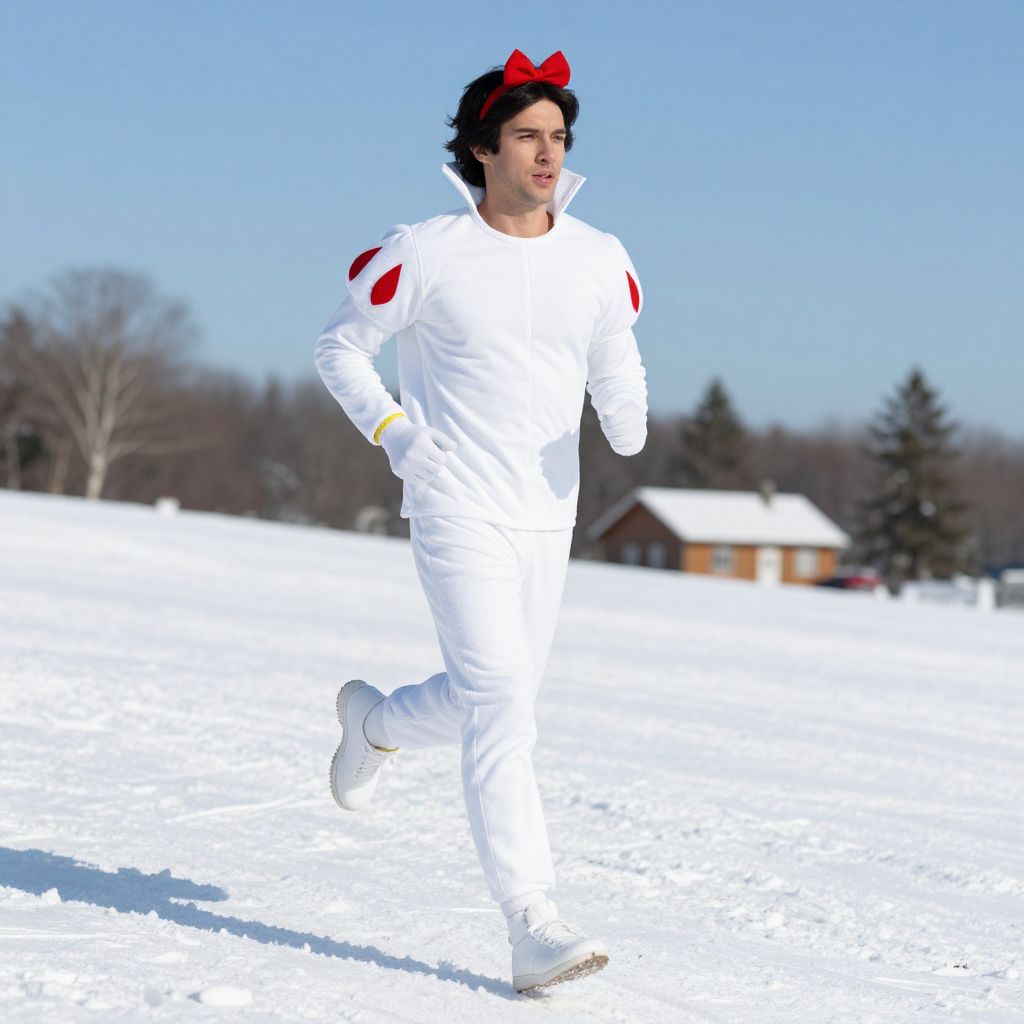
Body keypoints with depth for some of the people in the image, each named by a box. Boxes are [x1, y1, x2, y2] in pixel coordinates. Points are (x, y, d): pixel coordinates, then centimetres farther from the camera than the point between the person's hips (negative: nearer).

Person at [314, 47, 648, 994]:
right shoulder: (425, 253, -8)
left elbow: (616, 367, 12)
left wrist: (628, 419, -11)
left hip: (548, 523, 5)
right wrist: (388, 427, -12)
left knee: (489, 703, 16)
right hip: (457, 514, -5)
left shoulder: (601, 261, 2)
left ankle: (374, 723, 48)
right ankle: (533, 926, -18)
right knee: (502, 707, -16)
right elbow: (341, 345, 4)